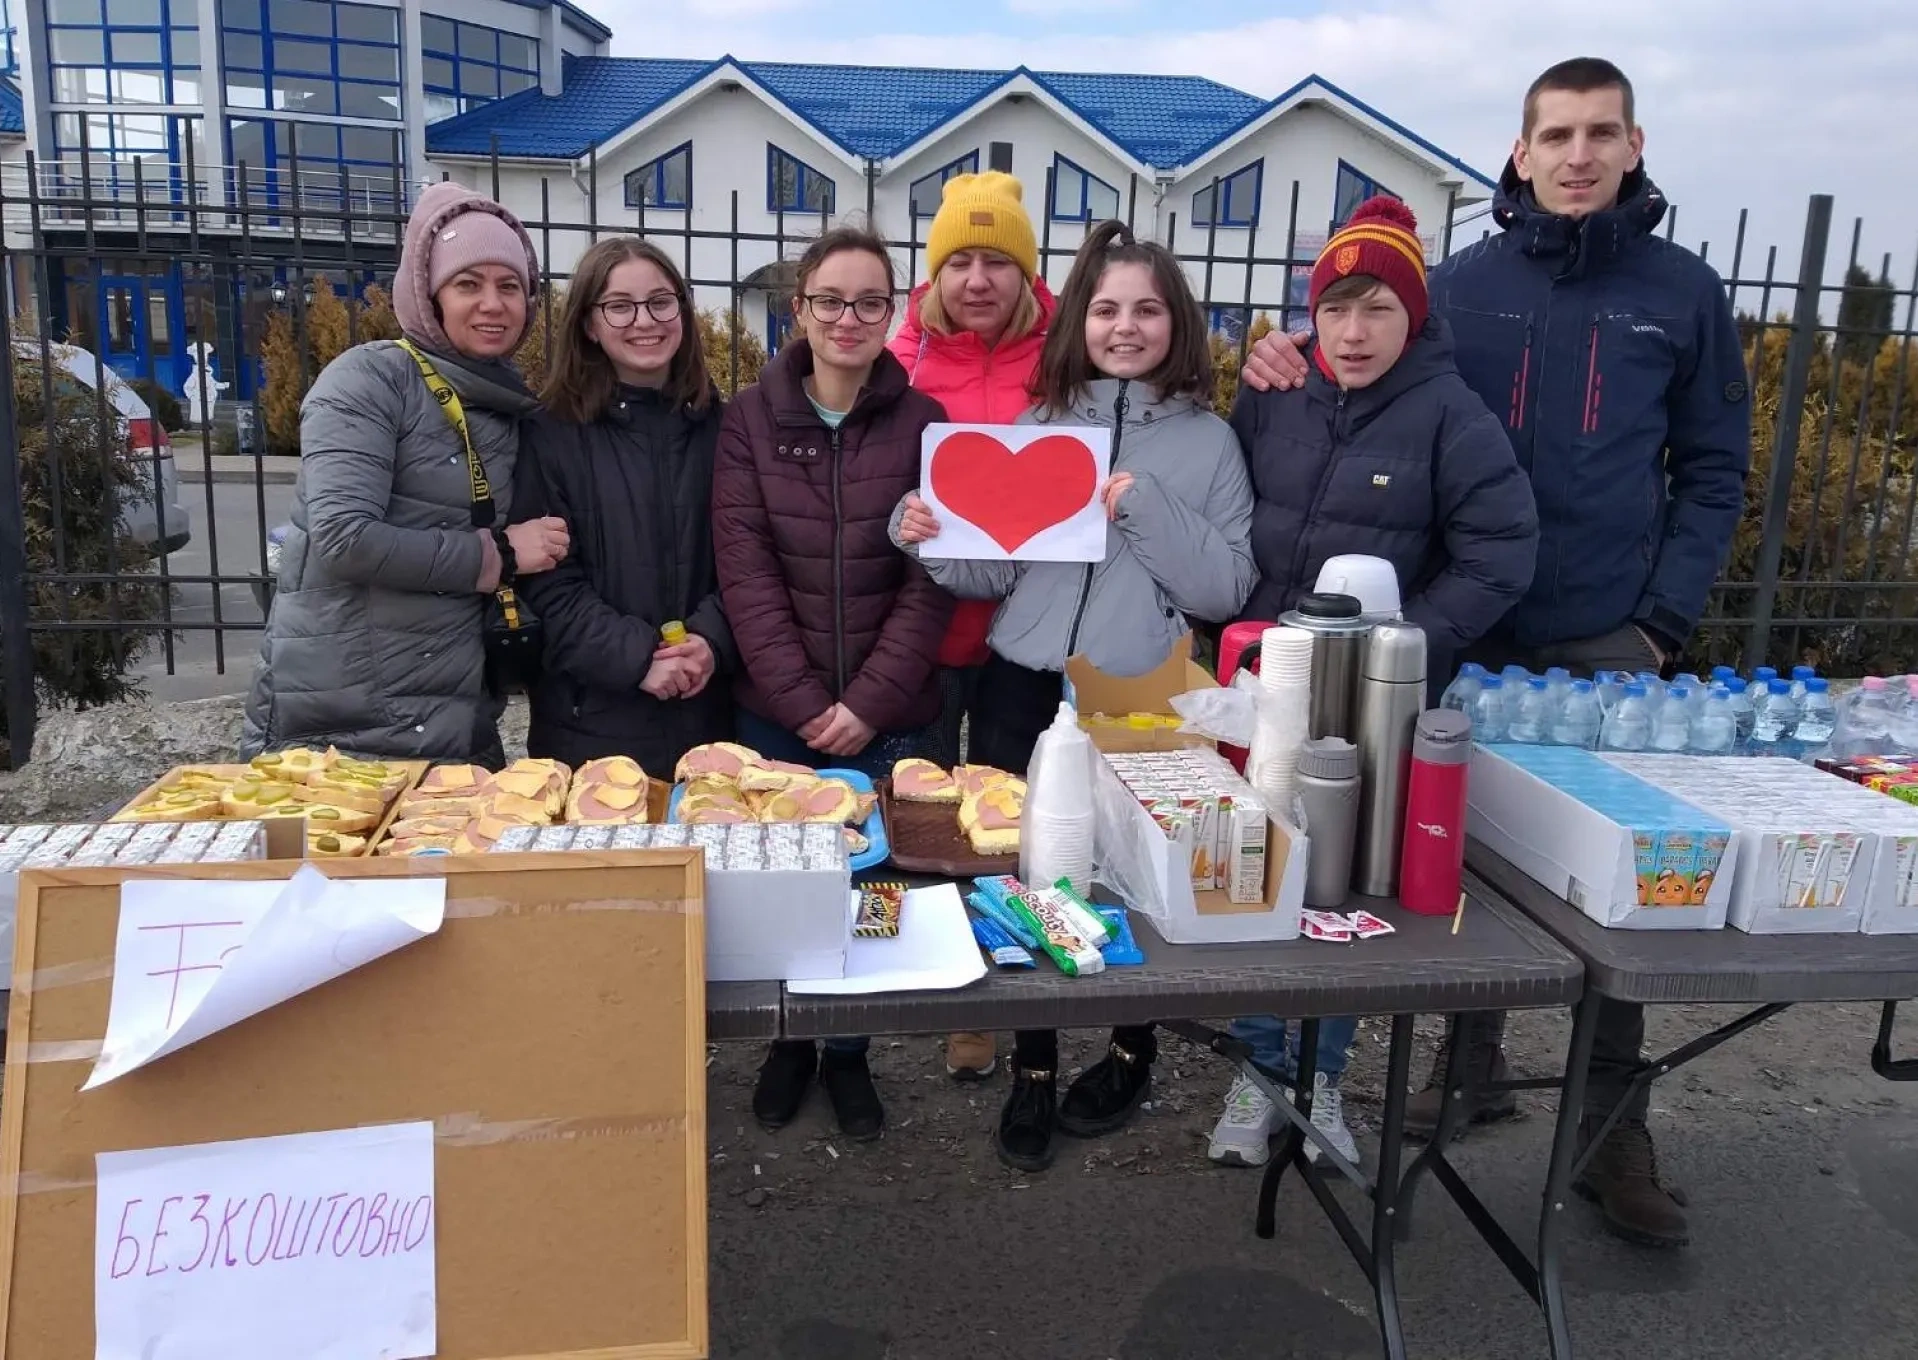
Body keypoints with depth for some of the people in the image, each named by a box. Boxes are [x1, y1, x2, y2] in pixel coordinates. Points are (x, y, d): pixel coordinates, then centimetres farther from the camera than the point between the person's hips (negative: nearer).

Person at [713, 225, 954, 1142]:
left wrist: (869, 702, -12)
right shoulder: (750, 417, 1)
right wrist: (802, 701, -13)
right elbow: (744, 569, -6)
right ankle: (790, 1043, 34)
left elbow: (932, 579, -5)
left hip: (892, 717, 0)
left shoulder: (923, 421, -1)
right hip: (776, 712, 1)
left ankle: (849, 1053, 31)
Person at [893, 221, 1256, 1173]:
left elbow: (1226, 590, -5)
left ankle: (1132, 1050, 34)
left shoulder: (1209, 441, 1)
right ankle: (1033, 1068, 26)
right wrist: (931, 542, -14)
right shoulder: (1036, 426, 7)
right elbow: (995, 574, 4)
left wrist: (1145, 508, -16)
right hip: (1023, 688, 2)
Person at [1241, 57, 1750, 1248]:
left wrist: (1666, 619, -6)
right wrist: (1296, 368, -13)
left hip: (1606, 644, -1)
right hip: (1464, 633, 1)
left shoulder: (1685, 293, 4)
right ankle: (1472, 1063, 30)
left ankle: (1616, 1128, 14)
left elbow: (1713, 473, 5)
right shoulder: (1460, 284, 4)